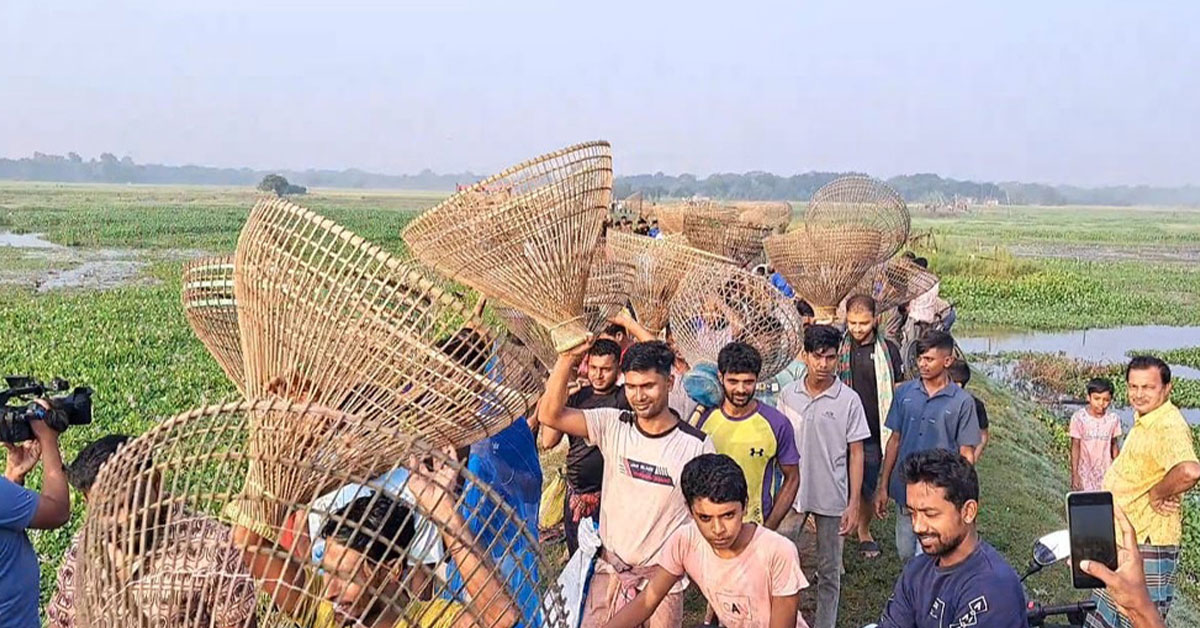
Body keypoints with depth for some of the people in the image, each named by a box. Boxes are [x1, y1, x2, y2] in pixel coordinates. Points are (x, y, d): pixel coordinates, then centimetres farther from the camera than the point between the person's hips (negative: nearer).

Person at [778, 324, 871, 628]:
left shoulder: (849, 400, -8)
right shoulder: (788, 395, -1)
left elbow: (856, 454, -5)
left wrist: (854, 503, -9)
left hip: (832, 499, -2)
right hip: (792, 494, 2)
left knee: (829, 571, 10)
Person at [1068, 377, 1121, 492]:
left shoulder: (1113, 419, -6)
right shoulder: (1079, 418, -14)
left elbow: (1114, 446, 6)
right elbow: (1075, 448, -8)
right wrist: (1074, 474, -9)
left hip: (1106, 473, 2)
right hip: (1084, 473, -2)